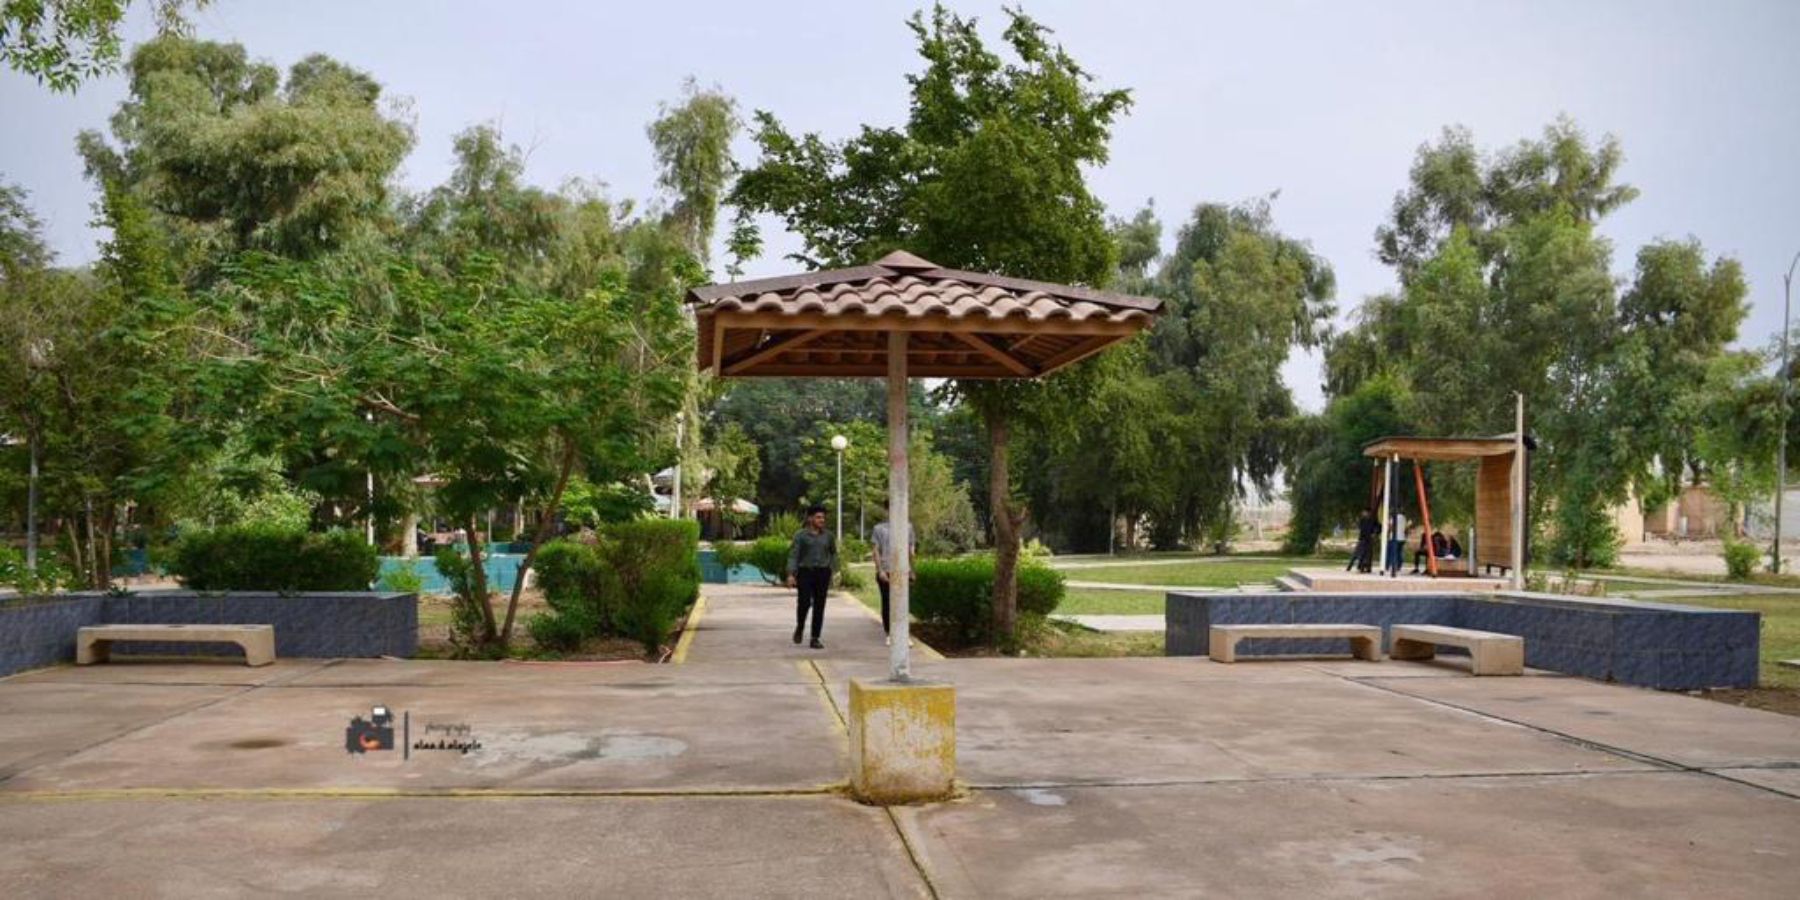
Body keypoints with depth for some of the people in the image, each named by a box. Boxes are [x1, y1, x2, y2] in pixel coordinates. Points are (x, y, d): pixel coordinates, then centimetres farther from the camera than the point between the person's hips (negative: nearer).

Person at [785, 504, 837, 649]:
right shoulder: (800, 535, -1)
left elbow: (833, 553, 21)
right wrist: (791, 574, -14)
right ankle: (799, 627, 22)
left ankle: (815, 639, 8)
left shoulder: (828, 536, 8)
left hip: (822, 573, 3)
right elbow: (793, 555, -5)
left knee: (819, 607, 1)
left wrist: (833, 569, 12)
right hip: (805, 572, -3)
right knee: (804, 603, -8)